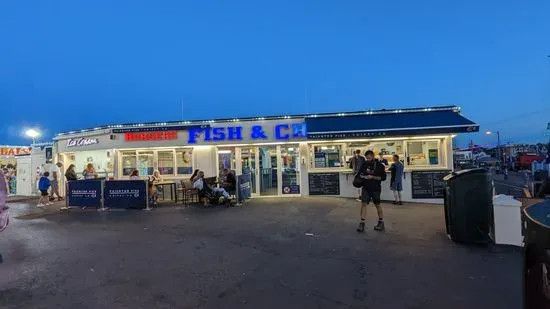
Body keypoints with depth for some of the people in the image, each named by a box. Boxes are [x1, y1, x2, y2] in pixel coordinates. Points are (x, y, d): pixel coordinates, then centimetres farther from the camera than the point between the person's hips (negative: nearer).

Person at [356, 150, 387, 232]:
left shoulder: (380, 166, -7)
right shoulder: (364, 164, 3)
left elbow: (383, 177, -9)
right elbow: (360, 172, 15)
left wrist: (373, 177, -19)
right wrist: (361, 176, -7)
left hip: (375, 188, -2)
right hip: (366, 188, 2)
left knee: (377, 205, 11)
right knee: (363, 204, -7)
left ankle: (381, 222, 28)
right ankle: (362, 224, -5)